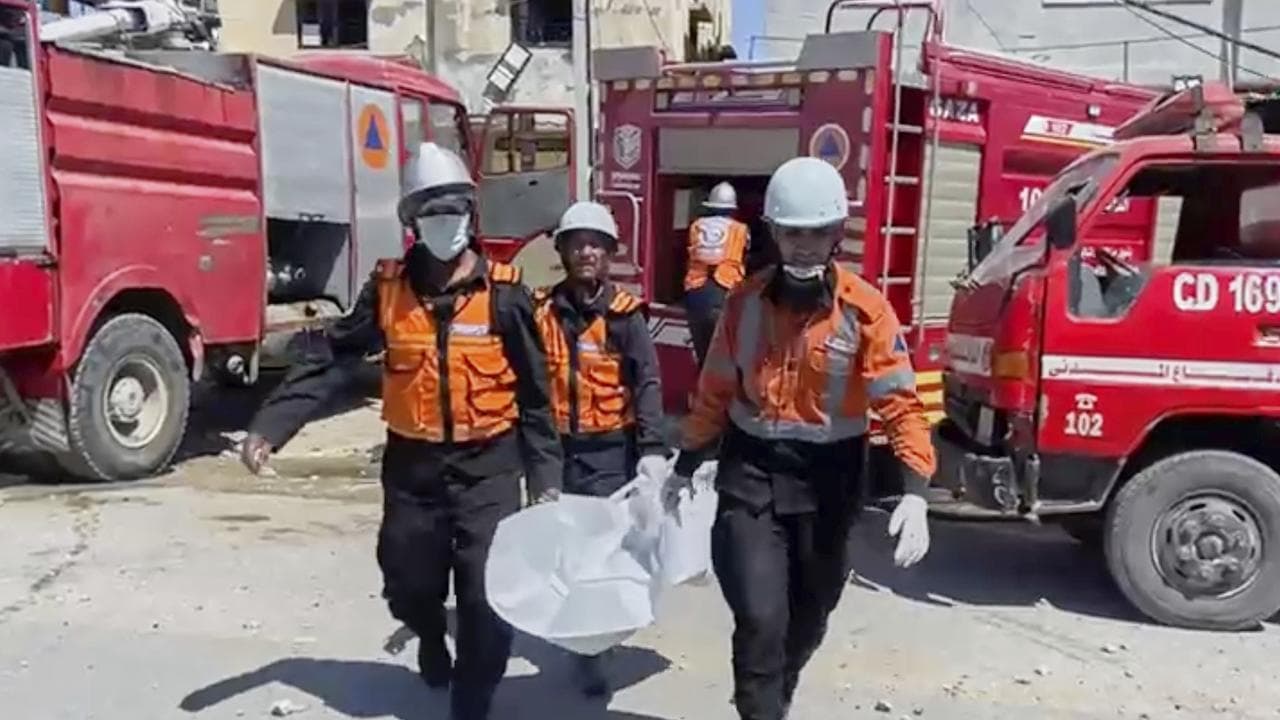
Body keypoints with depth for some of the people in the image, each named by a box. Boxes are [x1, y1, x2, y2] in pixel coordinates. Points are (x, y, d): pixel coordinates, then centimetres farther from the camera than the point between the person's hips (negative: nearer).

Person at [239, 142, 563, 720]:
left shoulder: (504, 293, -8)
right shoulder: (388, 289, -2)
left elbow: (535, 393, -4)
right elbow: (331, 363, -2)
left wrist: (545, 476, -5)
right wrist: (269, 427, -10)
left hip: (487, 466, -2)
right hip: (412, 465, 2)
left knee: (486, 597, -1)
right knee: (408, 587, 16)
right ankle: (432, 640, 51)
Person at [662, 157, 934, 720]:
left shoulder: (865, 310, -12)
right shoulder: (746, 301, -3)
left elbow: (901, 403, -15)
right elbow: (716, 392, 7)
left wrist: (914, 493, -28)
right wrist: (685, 467, 14)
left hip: (826, 480, 0)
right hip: (750, 473, 0)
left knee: (807, 618, 18)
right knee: (760, 617, -12)